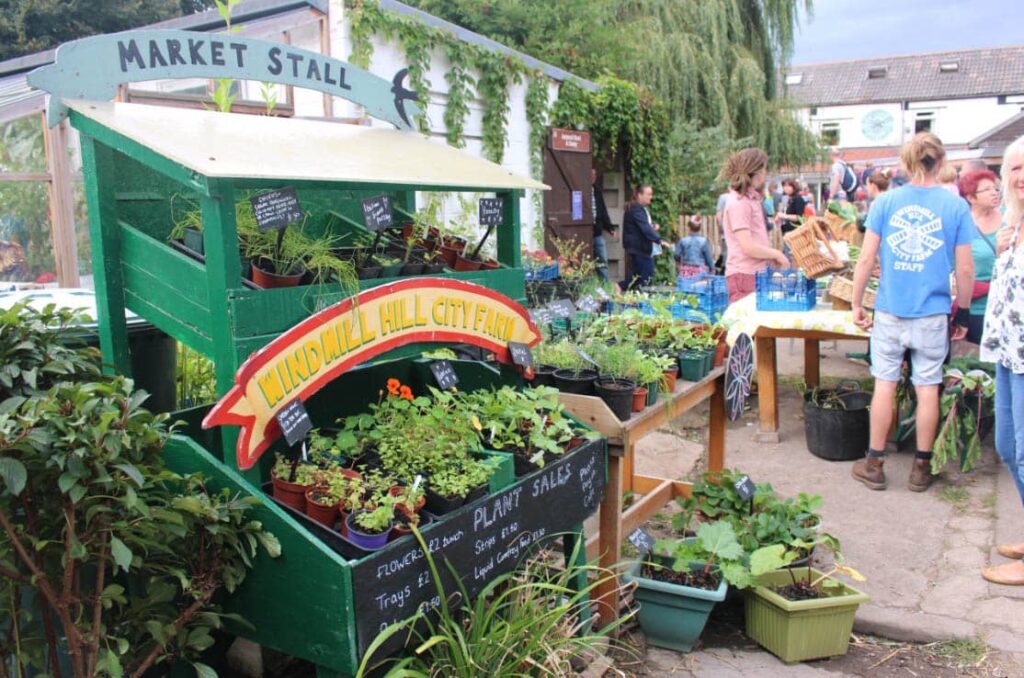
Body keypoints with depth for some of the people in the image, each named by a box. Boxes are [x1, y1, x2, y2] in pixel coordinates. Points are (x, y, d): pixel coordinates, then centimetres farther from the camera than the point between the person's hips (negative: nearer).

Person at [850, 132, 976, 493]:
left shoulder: (885, 202, -3)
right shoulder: (956, 206, -4)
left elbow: (866, 258, -5)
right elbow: (965, 270, -2)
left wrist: (857, 303, 4)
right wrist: (962, 314, 10)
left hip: (890, 311, 1)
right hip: (932, 314, 0)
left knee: (884, 385, 9)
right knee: (927, 389, 9)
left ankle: (874, 464, 19)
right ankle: (921, 468, 21)